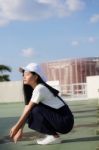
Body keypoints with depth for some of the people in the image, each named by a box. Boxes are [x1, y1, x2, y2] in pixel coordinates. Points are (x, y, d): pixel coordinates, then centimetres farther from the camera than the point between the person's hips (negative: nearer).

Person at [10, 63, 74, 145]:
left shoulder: (40, 89, -19)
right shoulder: (34, 89, 8)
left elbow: (28, 110, -17)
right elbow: (27, 109, 6)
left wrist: (16, 128, -9)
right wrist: (20, 130, 3)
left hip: (65, 122, -9)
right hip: (58, 119, 9)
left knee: (35, 111, -23)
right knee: (30, 115, 3)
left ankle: (54, 137, -10)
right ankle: (53, 133, 10)